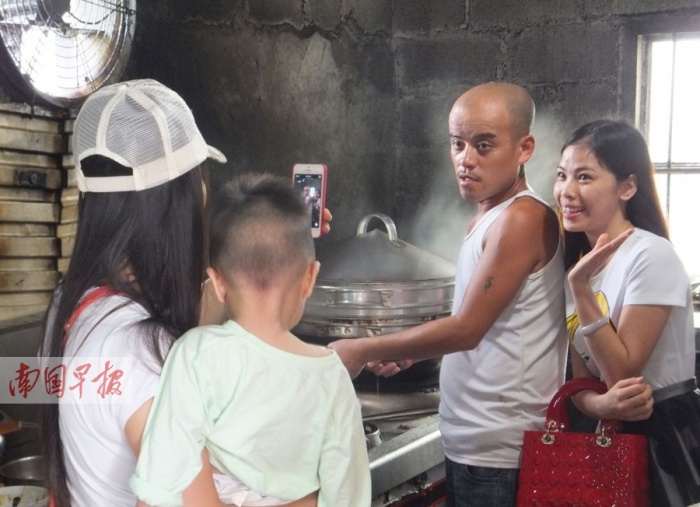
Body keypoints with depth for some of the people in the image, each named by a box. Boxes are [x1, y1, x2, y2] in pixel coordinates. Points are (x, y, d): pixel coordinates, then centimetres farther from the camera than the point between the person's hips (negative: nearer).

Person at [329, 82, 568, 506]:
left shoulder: (523, 219, -17)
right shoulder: (488, 218, 11)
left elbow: (467, 329, -19)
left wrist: (362, 352, -13)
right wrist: (413, 351, 8)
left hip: (498, 450, -8)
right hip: (472, 440, 8)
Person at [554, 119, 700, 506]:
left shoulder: (651, 256, -19)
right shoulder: (578, 263, 4)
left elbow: (622, 372, -20)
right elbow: (581, 380, 3)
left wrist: (580, 287, -26)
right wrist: (603, 403, -20)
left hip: (669, 437, -7)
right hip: (611, 437, 7)